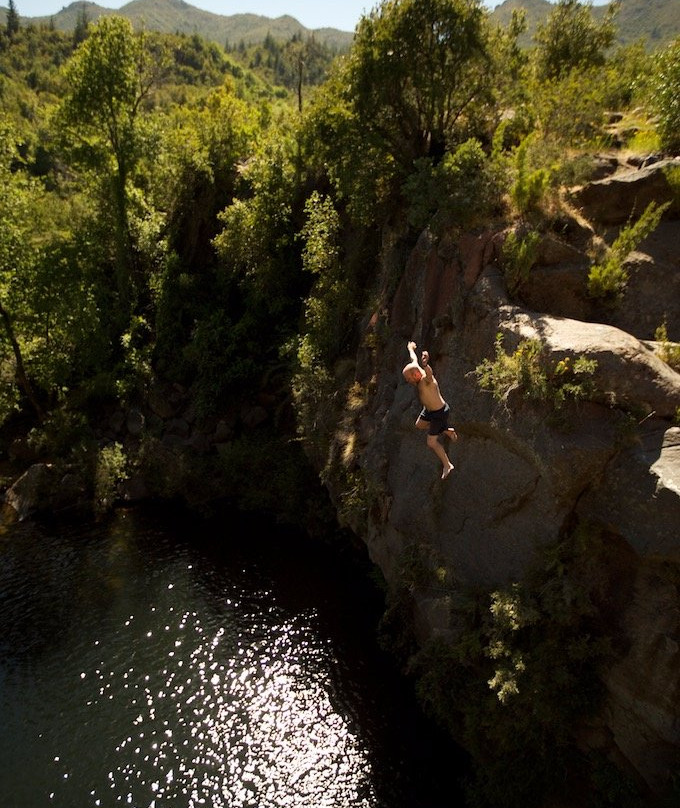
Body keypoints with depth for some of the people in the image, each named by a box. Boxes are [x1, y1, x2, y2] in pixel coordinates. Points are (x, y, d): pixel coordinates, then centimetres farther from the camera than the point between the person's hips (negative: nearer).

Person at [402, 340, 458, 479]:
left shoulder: (427, 379, -34)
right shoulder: (417, 369, -10)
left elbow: (429, 373, -60)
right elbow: (414, 359, 11)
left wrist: (425, 364, -82)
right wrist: (410, 348, 31)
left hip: (439, 413, -9)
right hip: (429, 410, 9)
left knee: (431, 442, -2)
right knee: (418, 425, 30)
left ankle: (447, 465, 16)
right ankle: (446, 431, 38)